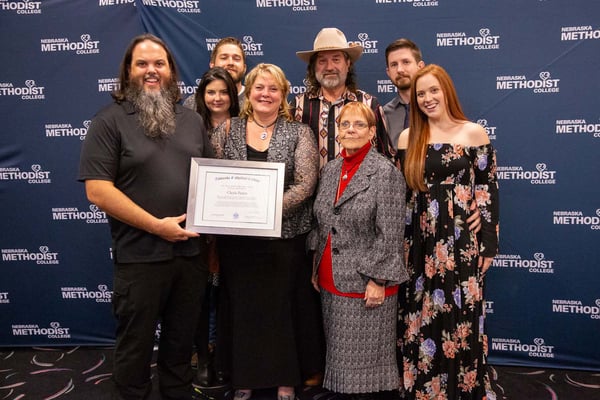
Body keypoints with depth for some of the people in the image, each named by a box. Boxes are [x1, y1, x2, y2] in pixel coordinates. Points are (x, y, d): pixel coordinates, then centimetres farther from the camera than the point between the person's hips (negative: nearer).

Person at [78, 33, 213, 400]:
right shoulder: (110, 120, -6)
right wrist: (157, 225, -16)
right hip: (140, 256, -4)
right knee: (136, 343, 12)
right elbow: (98, 191, -13)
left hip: (192, 251, 5)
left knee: (182, 339, 19)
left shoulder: (192, 120, 10)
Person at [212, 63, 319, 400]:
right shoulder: (229, 129, 6)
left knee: (282, 307, 7)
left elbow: (305, 185, -9)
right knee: (243, 307, 10)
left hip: (285, 236, -2)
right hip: (237, 236, 2)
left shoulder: (299, 133, 0)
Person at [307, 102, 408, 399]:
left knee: (363, 356, 4)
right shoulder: (330, 169, 9)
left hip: (364, 284, -6)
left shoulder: (385, 172, -11)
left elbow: (389, 235, -14)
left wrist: (378, 280, -16)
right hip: (331, 280, 7)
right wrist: (317, 267, 14)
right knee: (338, 352, 16)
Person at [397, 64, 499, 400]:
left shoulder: (474, 133, -1)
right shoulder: (407, 138, 5)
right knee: (422, 317, 10)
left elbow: (488, 190, -1)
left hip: (462, 240, -2)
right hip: (420, 241, 2)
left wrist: (488, 245, -4)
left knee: (460, 315, 5)